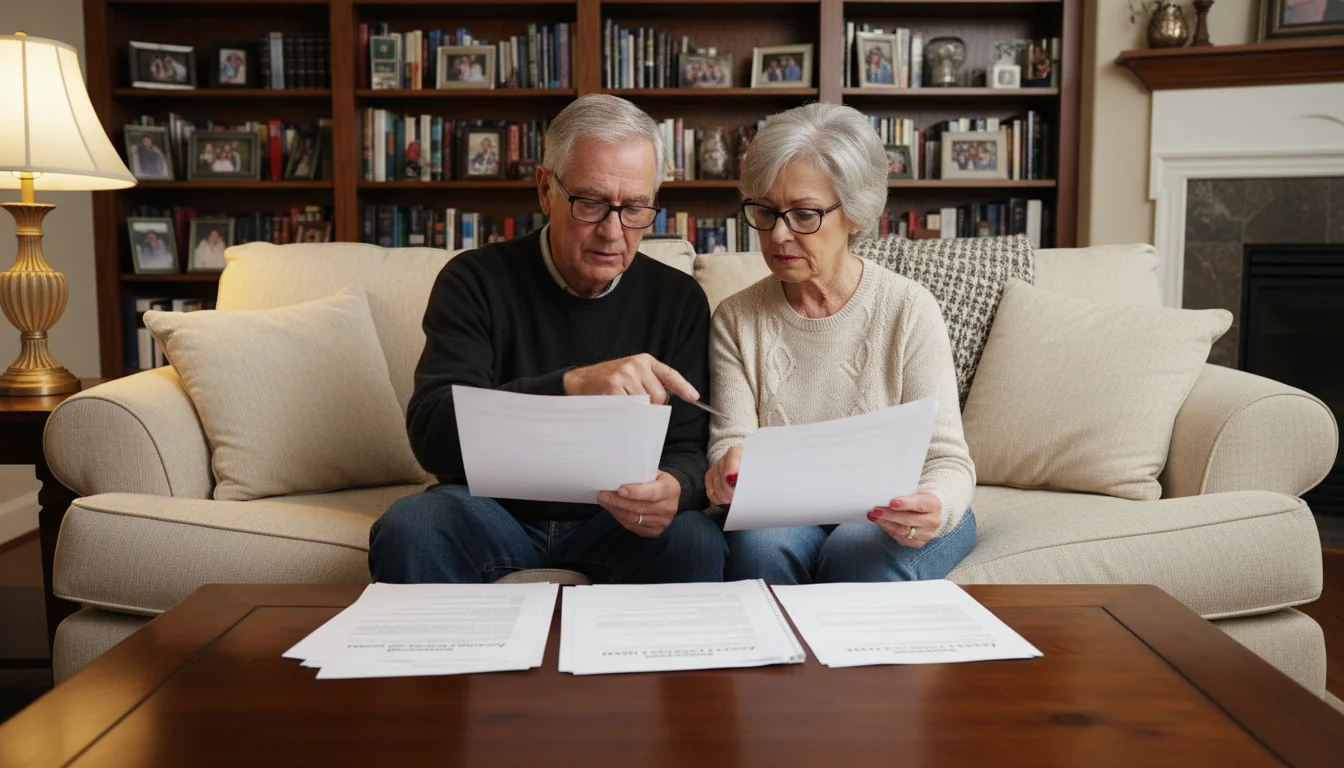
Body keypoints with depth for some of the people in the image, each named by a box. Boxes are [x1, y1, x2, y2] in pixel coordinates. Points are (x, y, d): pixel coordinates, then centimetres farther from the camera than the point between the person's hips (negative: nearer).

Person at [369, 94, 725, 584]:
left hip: (616, 521, 2)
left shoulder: (678, 300, 1)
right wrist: (571, 385, -34)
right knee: (407, 530, -32)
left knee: (696, 542, -30)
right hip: (493, 508, -1)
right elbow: (430, 436, -19)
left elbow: (687, 450, 0)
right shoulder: (475, 281, -6)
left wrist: (673, 490, -27)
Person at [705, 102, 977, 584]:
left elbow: (947, 458, -10)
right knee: (759, 544, -32)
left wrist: (934, 510, -34)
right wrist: (729, 470, -32)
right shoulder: (736, 320, 2)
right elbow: (730, 438, -6)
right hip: (783, 516, 2)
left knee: (857, 554, -34)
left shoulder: (908, 309, -6)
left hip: (889, 522, -1)